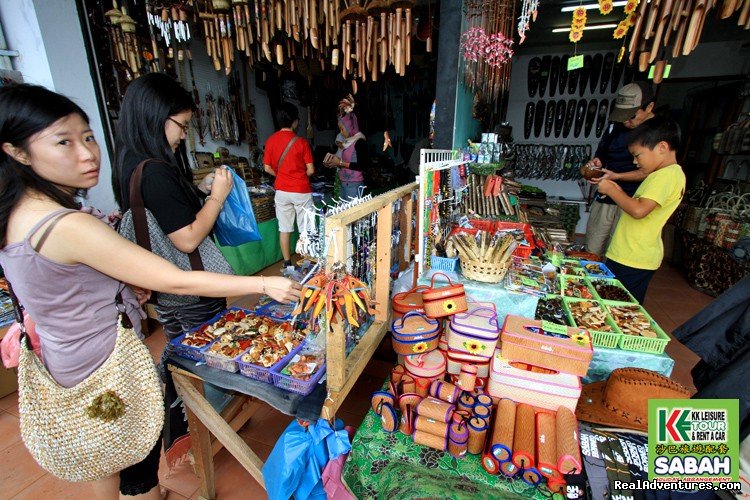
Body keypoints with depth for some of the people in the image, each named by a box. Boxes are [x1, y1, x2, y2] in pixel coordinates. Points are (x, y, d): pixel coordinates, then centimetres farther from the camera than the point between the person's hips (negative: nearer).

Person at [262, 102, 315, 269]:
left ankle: (287, 263, 20)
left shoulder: (270, 140, 1)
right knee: (306, 229, 5)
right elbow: (310, 170, -8)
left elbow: (267, 168, 5)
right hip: (301, 191, -4)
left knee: (284, 228, 11)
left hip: (281, 191, 4)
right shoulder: (301, 142, -11)